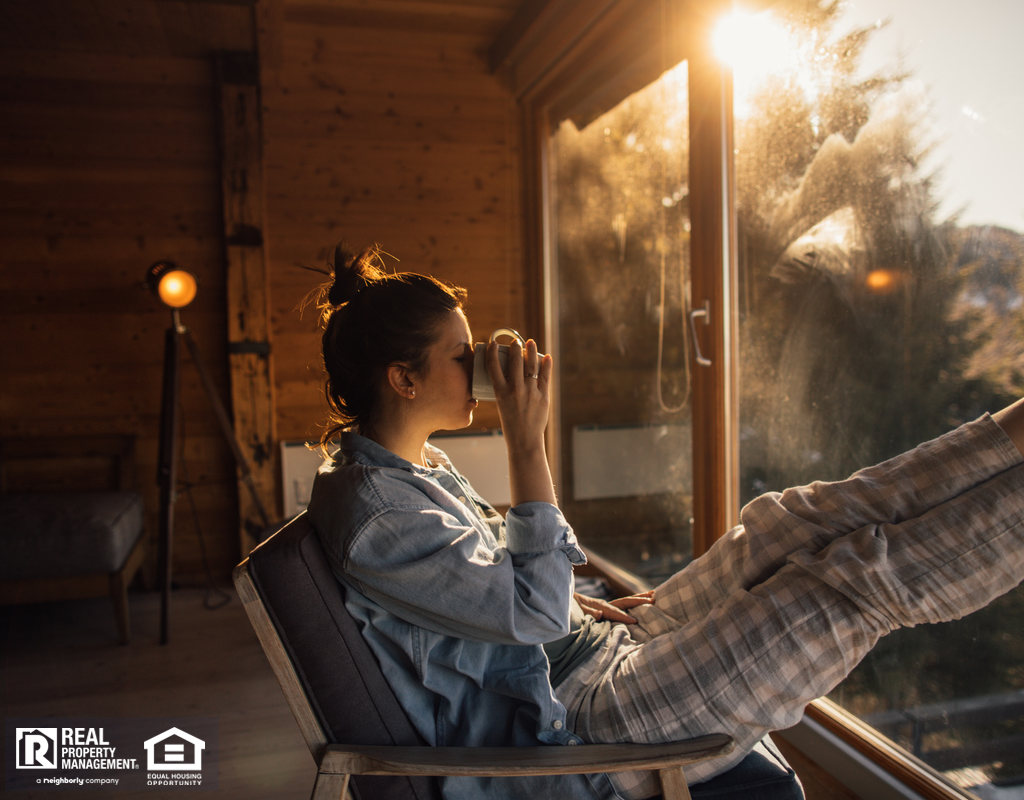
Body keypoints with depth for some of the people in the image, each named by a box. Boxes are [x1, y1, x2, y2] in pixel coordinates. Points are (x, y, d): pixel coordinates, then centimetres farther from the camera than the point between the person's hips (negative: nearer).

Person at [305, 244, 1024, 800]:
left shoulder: (417, 464, 9)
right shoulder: (371, 512, -23)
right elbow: (533, 611, -24)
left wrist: (581, 606, 7)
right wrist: (527, 441, -22)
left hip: (598, 654, 9)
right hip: (573, 725, -9)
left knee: (792, 525, -3)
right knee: (862, 574, -15)